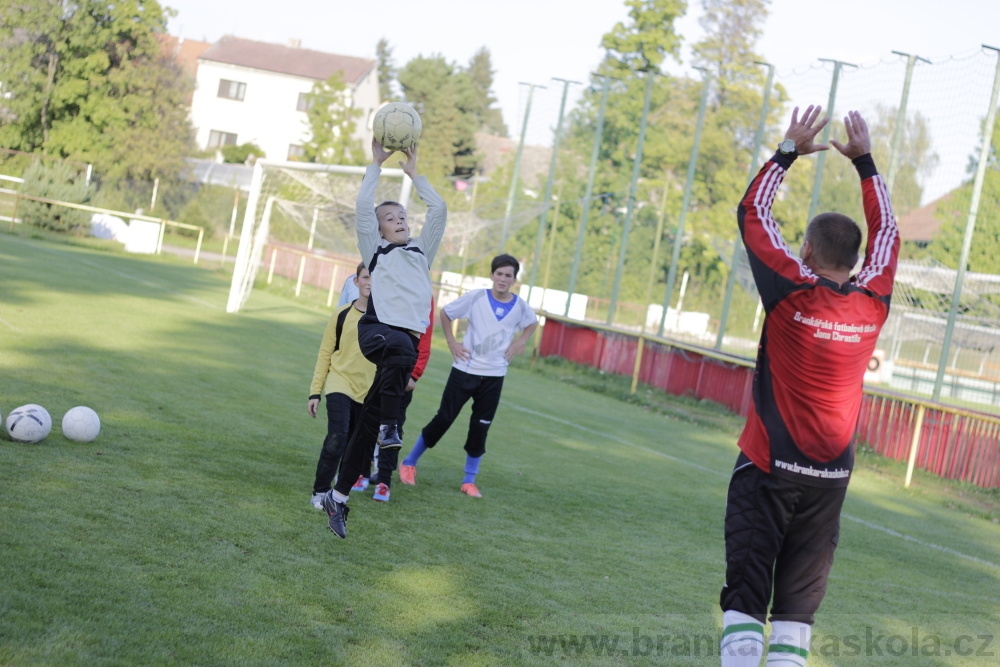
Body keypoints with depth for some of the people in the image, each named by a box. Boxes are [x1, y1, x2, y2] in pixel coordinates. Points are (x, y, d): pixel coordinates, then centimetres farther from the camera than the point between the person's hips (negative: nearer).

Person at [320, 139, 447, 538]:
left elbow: (438, 209, 21)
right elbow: (363, 207, 2)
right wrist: (376, 165, 8)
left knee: (367, 423, 2)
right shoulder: (375, 251, 13)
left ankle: (339, 498, 7)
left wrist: (413, 173, 23)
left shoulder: (421, 252, 24)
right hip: (377, 330, -4)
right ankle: (388, 427, -36)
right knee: (401, 349, -41)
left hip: (407, 341, 4)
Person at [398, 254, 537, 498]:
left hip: (494, 376, 2)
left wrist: (519, 342, 4)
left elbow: (532, 323, 19)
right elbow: (445, 313, 2)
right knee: (443, 419, 1)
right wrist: (451, 342, -5)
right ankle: (409, 463, 17)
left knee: (480, 428, 4)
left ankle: (469, 480, 17)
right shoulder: (476, 297, -11)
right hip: (465, 370, -2)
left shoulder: (520, 306, -4)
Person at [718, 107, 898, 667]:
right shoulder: (873, 303, -1)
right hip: (831, 478, 3)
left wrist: (789, 152, 8)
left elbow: (752, 213, 1)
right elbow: (886, 232, 17)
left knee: (746, 594, -1)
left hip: (769, 468, -3)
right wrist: (864, 161, 23)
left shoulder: (792, 292, -11)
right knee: (799, 603, 7)